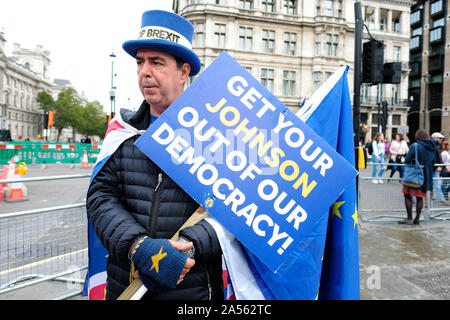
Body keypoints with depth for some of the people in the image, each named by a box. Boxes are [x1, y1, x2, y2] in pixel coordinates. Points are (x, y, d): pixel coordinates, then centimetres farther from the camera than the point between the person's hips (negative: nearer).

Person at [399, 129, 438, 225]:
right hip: (426, 176, 6)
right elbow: (433, 162, 13)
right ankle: (417, 219, 18)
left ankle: (409, 218, 1)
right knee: (420, 197, 13)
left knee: (407, 195, 3)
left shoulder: (414, 146, -14)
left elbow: (407, 160, -18)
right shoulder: (433, 147, 6)